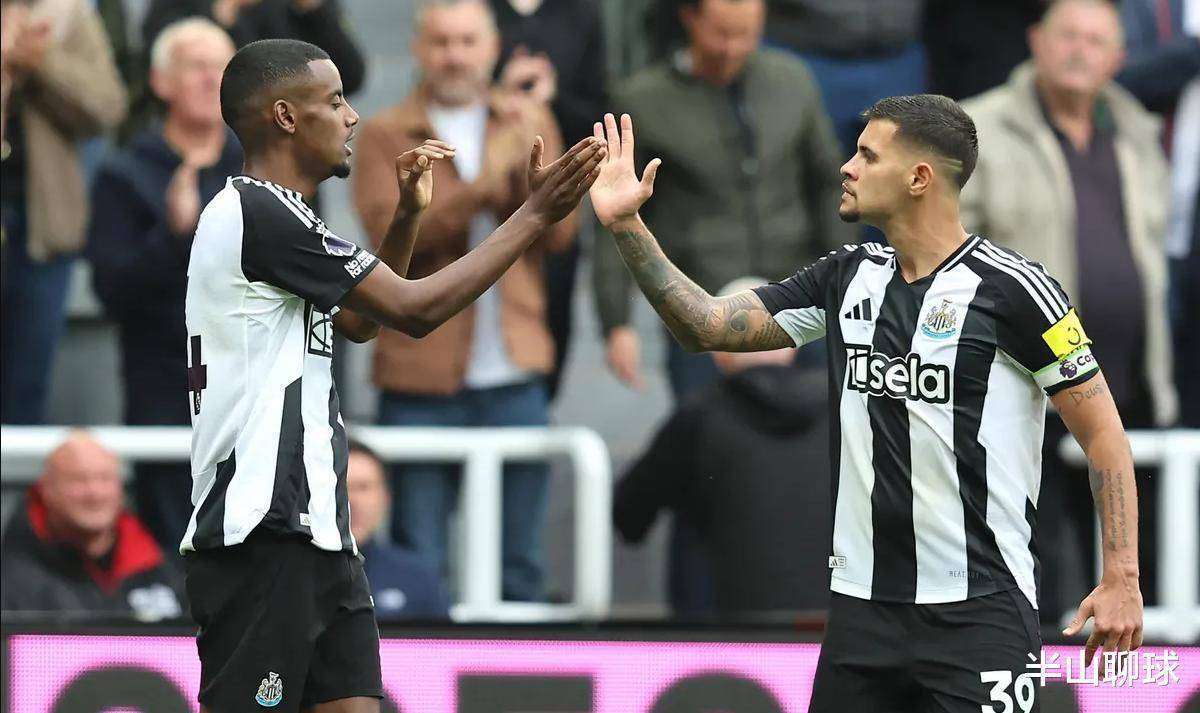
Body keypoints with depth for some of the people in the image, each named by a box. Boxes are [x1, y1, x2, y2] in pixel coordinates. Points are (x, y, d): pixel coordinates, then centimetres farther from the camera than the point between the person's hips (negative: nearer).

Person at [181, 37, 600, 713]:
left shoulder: (265, 214, 18)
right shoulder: (260, 214, -13)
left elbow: (360, 320, 32)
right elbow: (415, 309, -13)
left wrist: (408, 215, 19)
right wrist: (536, 215, -7)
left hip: (315, 531, 10)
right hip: (264, 536, -10)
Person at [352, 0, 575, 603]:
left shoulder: (528, 124, 12)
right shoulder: (386, 135, 3)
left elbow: (558, 232, 2)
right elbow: (391, 234, -12)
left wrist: (529, 163, -14)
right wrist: (483, 184, -18)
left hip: (514, 374, 3)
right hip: (421, 377, -3)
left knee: (519, 567, 6)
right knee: (419, 569, -3)